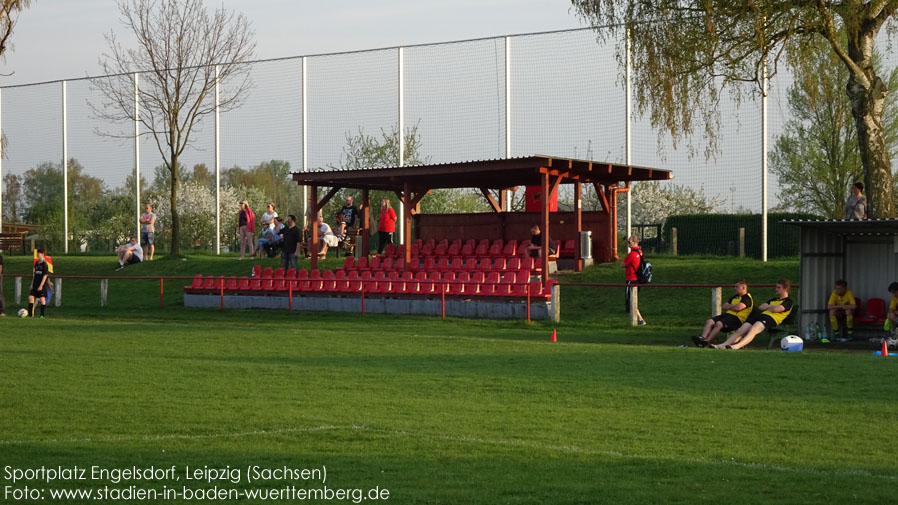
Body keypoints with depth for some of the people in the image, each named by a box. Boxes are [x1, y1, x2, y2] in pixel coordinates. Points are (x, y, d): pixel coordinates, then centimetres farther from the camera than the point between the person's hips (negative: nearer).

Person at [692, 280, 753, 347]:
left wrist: (729, 306, 3)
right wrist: (733, 306, 0)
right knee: (709, 322, -13)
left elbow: (738, 308, -17)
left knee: (719, 324, -33)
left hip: (737, 318, -9)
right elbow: (725, 306, 20)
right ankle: (703, 337, -33)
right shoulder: (735, 297, 27)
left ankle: (706, 342, -38)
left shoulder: (747, 298, -2)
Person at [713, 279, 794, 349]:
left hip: (771, 319, -8)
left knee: (753, 330, -37)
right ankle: (723, 345, -25)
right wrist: (770, 306, 7)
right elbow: (760, 307, 23)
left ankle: (737, 346, -58)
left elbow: (775, 309, -10)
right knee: (740, 331, -13)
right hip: (761, 316, 8)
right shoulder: (774, 299, 34)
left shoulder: (788, 301, 7)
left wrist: (767, 307, 9)